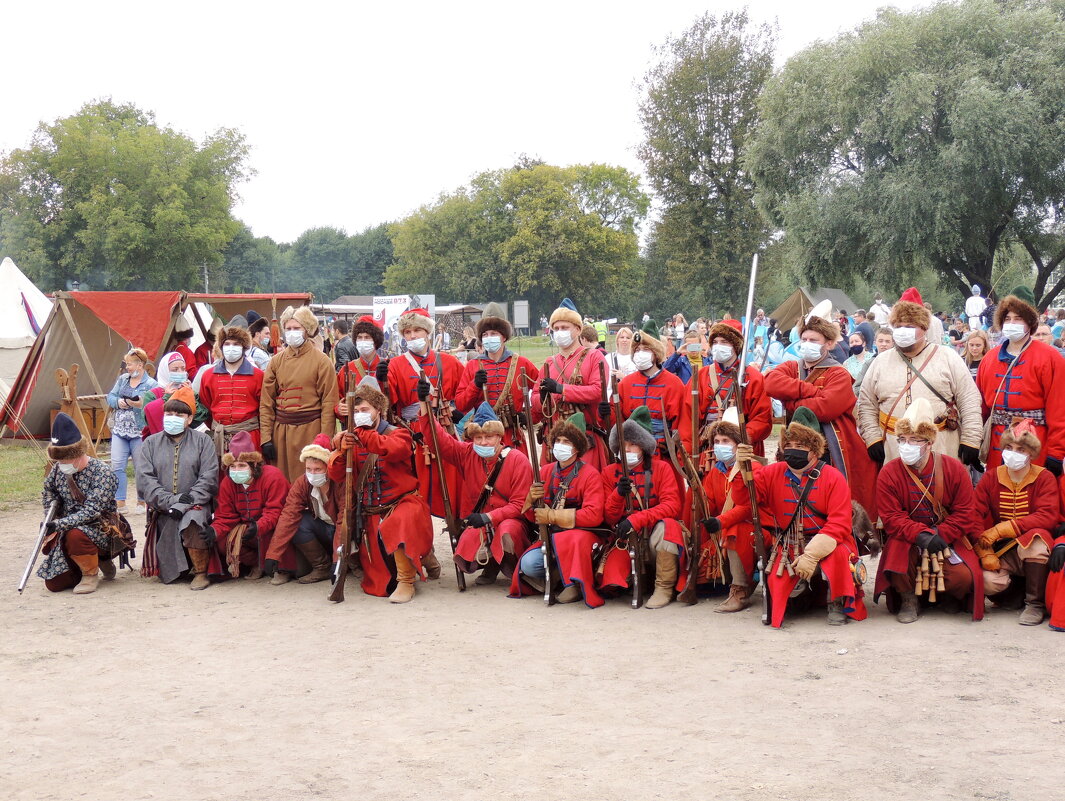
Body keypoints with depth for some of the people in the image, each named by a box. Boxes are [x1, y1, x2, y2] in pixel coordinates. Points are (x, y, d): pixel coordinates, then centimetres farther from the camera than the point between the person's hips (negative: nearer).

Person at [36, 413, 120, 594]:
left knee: (75, 535, -40)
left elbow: (91, 511, -28)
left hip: (101, 530, -7)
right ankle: (99, 561, 21)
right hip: (67, 531, 7)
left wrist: (59, 524, -36)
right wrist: (50, 520, 4)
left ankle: (91, 574, -11)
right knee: (53, 583, -1)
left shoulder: (102, 473, -20)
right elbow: (48, 491, 20)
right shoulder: (58, 469, 0)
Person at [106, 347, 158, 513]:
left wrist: (141, 405, -28)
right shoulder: (123, 379, 12)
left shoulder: (151, 384, -6)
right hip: (119, 430, 5)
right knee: (116, 465, -1)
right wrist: (118, 402, -7)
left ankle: (142, 502, 17)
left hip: (139, 433, -5)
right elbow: (110, 396, 13)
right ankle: (120, 503, 4)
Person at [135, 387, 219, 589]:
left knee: (191, 522, -37)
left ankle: (201, 572, -17)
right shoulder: (151, 443, 12)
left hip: (195, 505, -2)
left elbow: (209, 478, -4)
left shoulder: (202, 441, 7)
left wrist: (185, 503, -17)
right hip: (162, 510, 2)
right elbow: (145, 480, -1)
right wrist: (170, 500, -16)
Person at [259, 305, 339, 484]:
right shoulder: (276, 361, 8)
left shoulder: (321, 361, -2)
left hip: (309, 429, -3)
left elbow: (329, 403, -6)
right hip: (280, 429, 4)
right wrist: (266, 437, 0)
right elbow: (266, 402, 7)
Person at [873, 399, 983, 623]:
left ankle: (946, 596, 15)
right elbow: (891, 518, -14)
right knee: (897, 547, -35)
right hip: (907, 538, 0)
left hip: (948, 539, 1)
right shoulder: (889, 474, -9)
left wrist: (939, 536, -24)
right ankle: (909, 599, -7)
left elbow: (965, 514, -8)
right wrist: (920, 535, -31)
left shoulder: (954, 469, -7)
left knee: (963, 576, -26)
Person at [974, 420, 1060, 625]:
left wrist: (1000, 529, -25)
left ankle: (1035, 603, -15)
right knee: (987, 581, -30)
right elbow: (975, 516, -7)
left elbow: (1048, 517, -20)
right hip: (1001, 552, 1)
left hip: (1032, 551, -1)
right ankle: (1010, 594, 10)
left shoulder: (1045, 478, -4)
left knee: (1036, 538, -36)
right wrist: (985, 552, -21)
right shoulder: (991, 477, 2)